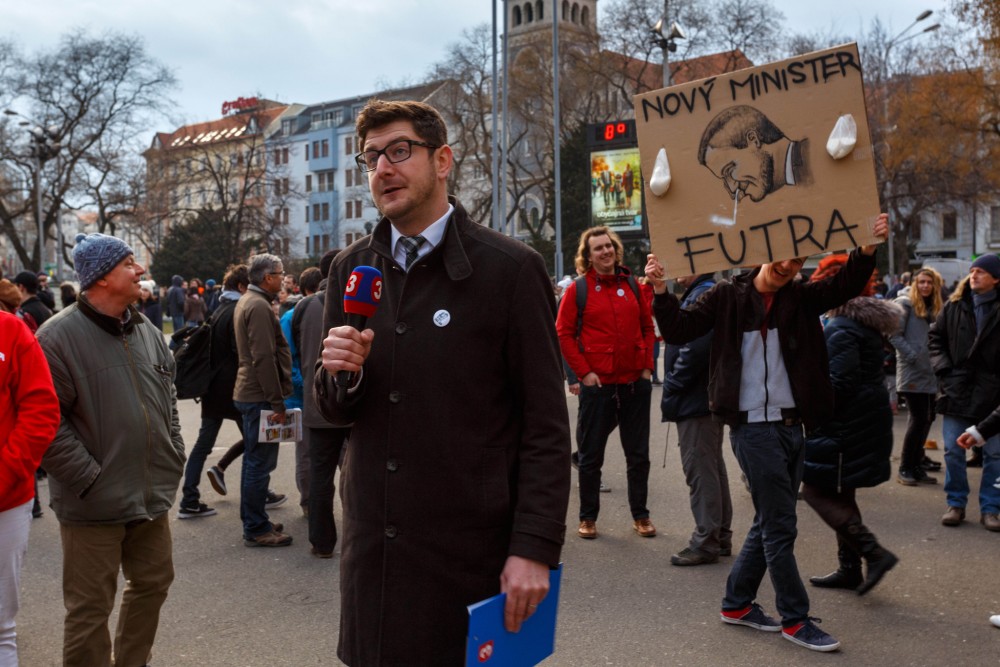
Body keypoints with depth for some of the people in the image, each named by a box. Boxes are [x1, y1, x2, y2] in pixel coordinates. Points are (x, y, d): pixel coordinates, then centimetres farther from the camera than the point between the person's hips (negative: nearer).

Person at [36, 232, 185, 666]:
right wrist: (91, 480, -17)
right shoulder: (59, 336, -13)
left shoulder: (146, 330, 10)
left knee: (153, 583, 20)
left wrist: (174, 459, 9)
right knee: (90, 608, 4)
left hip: (152, 494, 7)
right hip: (95, 504, -7)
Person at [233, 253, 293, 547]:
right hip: (260, 396, -11)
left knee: (255, 461, 18)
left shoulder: (246, 301, 16)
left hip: (249, 393, 11)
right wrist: (277, 402, -20)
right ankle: (256, 529, 4)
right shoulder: (259, 306, -18)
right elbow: (264, 359, -23)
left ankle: (253, 521, 28)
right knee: (260, 462, -3)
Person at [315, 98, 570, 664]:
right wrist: (339, 374, -10)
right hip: (372, 547, 5)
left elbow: (546, 427, -9)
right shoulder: (351, 270, 7)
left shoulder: (512, 268, -9)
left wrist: (535, 549, -14)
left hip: (470, 552, -4)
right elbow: (336, 411, 12)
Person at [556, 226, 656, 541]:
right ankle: (588, 517, 19)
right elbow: (564, 333, -4)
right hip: (597, 384, -3)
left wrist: (647, 366, 2)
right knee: (591, 455, 7)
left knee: (638, 454, 12)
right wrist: (584, 372, -10)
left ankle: (640, 515, 25)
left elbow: (647, 326, 12)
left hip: (635, 382, 3)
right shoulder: (578, 288, -3)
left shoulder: (632, 285, 7)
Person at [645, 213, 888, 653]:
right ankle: (795, 620, 11)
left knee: (770, 523, 14)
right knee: (779, 526, -1)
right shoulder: (728, 297, -3)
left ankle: (737, 604, 29)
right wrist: (661, 290, -21)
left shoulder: (801, 299, 8)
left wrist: (867, 248, -22)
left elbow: (846, 285, -5)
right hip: (753, 427, -6)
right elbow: (679, 331, -7)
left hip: (791, 426, 6)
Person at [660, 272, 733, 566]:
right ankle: (720, 536, 27)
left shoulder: (702, 296, -19)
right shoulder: (703, 294, 15)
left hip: (696, 401, -11)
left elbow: (695, 348, -27)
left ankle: (705, 542, 4)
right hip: (707, 398, 11)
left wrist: (671, 388, -16)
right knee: (712, 466, 16)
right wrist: (673, 386, 14)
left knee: (699, 469, -4)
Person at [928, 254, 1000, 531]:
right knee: (953, 451, 5)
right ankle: (956, 504, 18)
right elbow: (935, 337, 11)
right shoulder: (954, 305, 4)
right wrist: (943, 369, -1)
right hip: (957, 390, 2)